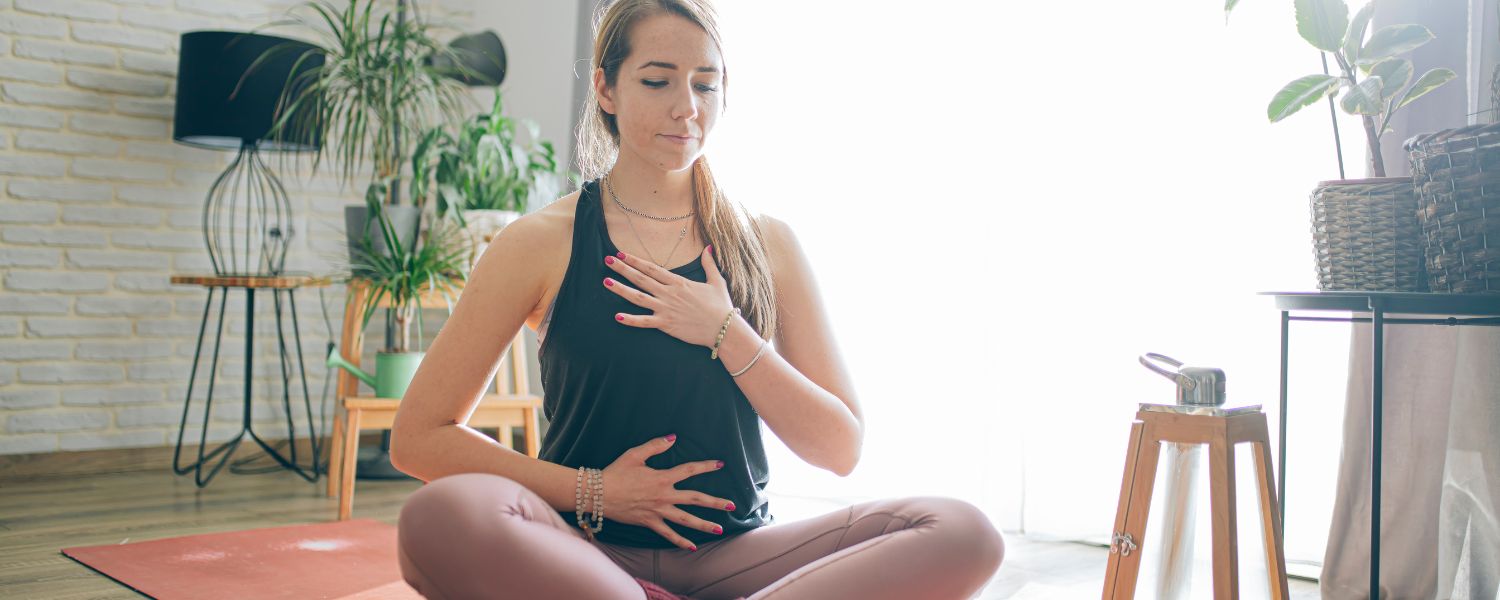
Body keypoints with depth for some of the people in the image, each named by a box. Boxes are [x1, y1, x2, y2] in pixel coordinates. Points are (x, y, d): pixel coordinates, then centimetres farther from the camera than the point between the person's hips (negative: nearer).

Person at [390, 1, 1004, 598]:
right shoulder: (541, 243, 1)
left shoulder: (767, 244, 8)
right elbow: (418, 437, 0)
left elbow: (840, 450, 4)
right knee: (441, 517, -35)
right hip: (587, 550, -2)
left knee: (963, 532, -22)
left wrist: (727, 333, -9)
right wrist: (592, 491, -9)